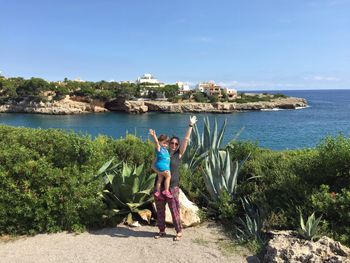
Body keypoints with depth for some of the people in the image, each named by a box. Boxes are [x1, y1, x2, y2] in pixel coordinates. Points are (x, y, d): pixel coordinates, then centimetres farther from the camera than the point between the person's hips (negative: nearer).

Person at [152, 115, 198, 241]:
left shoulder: (179, 154, 1)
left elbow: (186, 139, -3)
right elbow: (153, 165, 4)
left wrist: (191, 125, -3)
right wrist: (159, 171, -15)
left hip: (172, 187, -3)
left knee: (175, 211, 1)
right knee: (160, 210, 12)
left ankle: (179, 232, 15)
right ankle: (162, 230, 27)